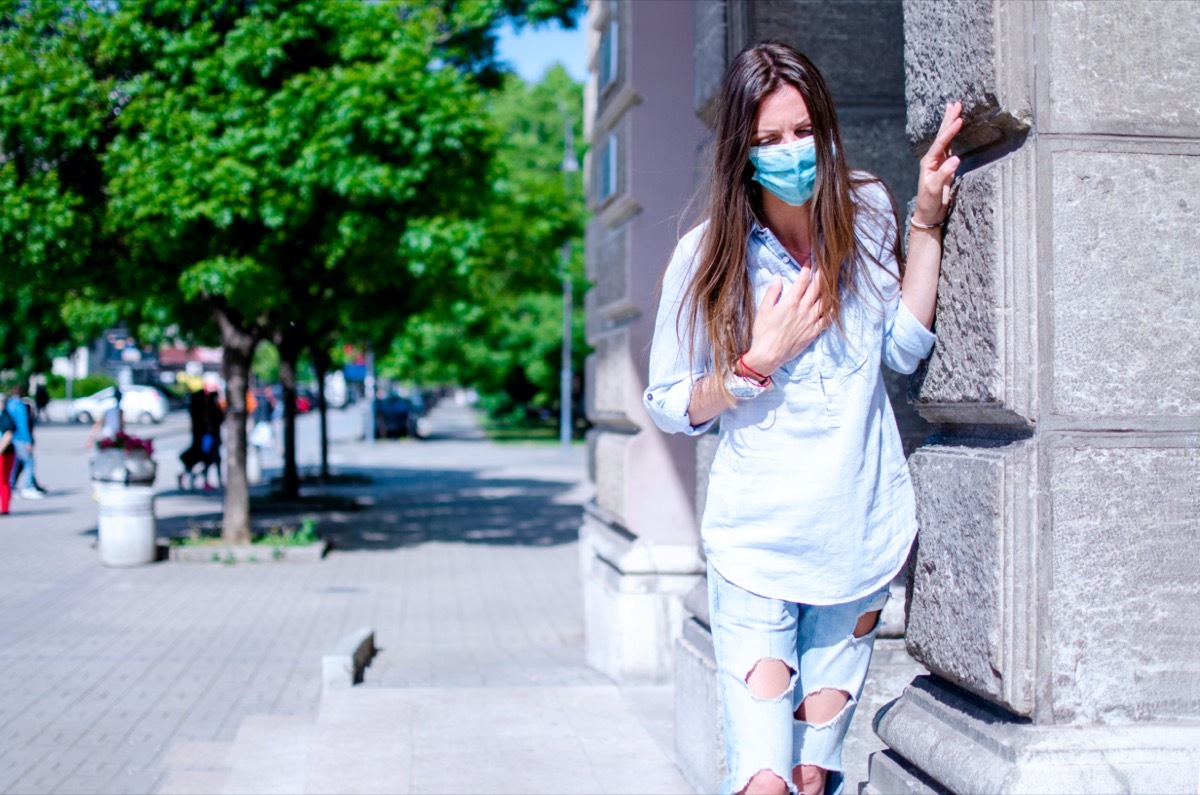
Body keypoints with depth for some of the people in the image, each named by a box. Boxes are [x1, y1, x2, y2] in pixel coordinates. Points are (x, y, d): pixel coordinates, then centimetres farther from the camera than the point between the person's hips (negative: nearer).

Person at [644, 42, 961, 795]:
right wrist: (763, 358, -14)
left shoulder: (866, 215, 2)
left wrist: (927, 222, -9)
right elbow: (671, 406, 0)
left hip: (862, 529, 3)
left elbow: (905, 347, -5)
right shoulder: (708, 254, -6)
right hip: (756, 538, -2)